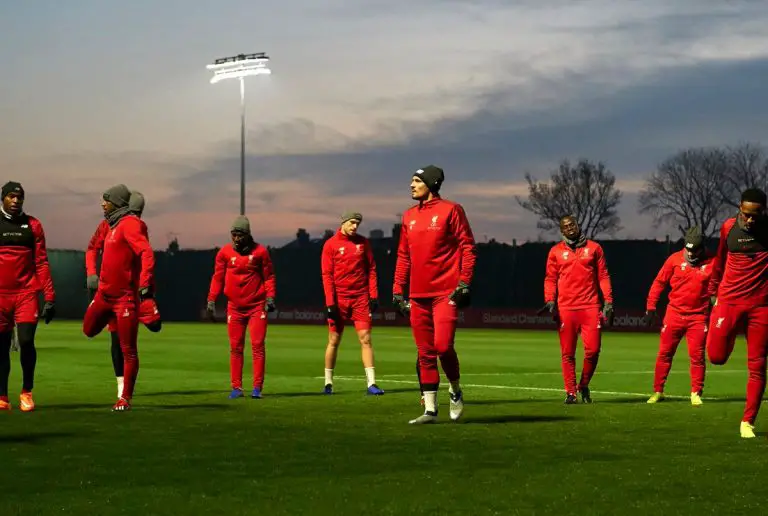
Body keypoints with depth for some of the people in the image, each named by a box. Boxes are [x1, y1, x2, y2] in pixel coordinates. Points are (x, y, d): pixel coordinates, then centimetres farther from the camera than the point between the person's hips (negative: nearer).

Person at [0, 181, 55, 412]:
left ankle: (27, 392, 5)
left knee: (26, 341, -11)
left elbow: (41, 263, 6)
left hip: (27, 292, 0)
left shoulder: (33, 225, 7)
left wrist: (49, 297, 0)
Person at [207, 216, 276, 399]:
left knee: (258, 346, -5)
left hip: (257, 306, -2)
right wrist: (211, 300, 1)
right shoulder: (225, 252, 2)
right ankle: (236, 388, 8)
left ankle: (257, 387, -3)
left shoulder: (260, 251, -1)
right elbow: (218, 277, 7)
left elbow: (268, 276, 4)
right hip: (235, 307, 2)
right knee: (235, 348, 4)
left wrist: (270, 297, -7)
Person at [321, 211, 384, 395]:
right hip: (339, 299, -2)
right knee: (334, 341, 6)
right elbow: (327, 275, -4)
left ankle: (371, 383, -9)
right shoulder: (331, 244, -1)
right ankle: (328, 383, 16)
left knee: (365, 339, -5)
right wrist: (330, 302, -10)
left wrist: (373, 295, 0)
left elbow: (371, 269, 9)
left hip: (360, 297, 2)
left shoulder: (363, 242, 7)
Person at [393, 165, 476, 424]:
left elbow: (468, 247, -4)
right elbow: (403, 255, 19)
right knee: (425, 353, 6)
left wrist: (464, 283, -12)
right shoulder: (409, 216, 16)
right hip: (418, 295, 6)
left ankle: (455, 390, 11)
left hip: (446, 293, -6)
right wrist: (398, 289, 13)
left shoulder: (450, 210, -1)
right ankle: (430, 409, 11)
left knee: (443, 345, -15)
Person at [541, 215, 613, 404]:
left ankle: (584, 386, 15)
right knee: (567, 352, 0)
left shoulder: (594, 247, 10)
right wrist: (550, 300, -4)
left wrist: (608, 302, 2)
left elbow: (603, 276, 10)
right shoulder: (556, 251, 11)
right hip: (565, 308, 0)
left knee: (593, 350, -6)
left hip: (590, 307, 0)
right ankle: (570, 392, 7)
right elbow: (550, 278, 10)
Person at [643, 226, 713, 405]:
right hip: (674, 313, 1)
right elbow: (659, 283, 3)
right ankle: (658, 391, 14)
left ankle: (696, 393, 9)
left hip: (698, 316, -1)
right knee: (664, 353, 5)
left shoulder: (711, 262, -4)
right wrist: (650, 308, 0)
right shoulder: (675, 259, -2)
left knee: (697, 355, -2)